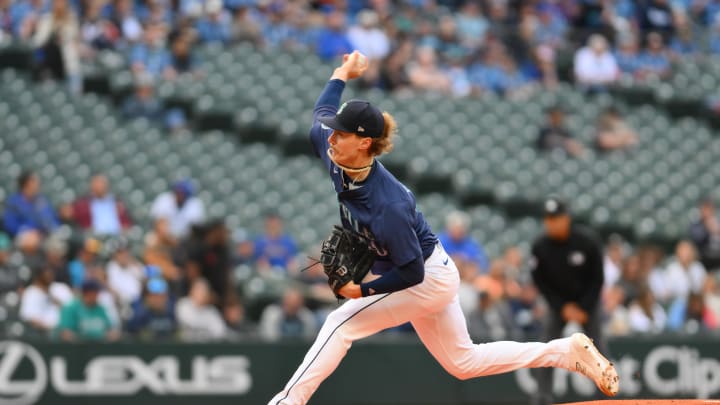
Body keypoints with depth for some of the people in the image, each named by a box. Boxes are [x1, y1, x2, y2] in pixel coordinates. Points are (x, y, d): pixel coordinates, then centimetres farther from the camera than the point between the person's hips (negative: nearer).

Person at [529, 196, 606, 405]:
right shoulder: (540, 246, -17)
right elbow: (540, 281, -7)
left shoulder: (587, 241, -21)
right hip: (558, 302, 2)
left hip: (588, 301, -2)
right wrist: (563, 307, -11)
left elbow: (597, 279, -12)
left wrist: (583, 308, -14)